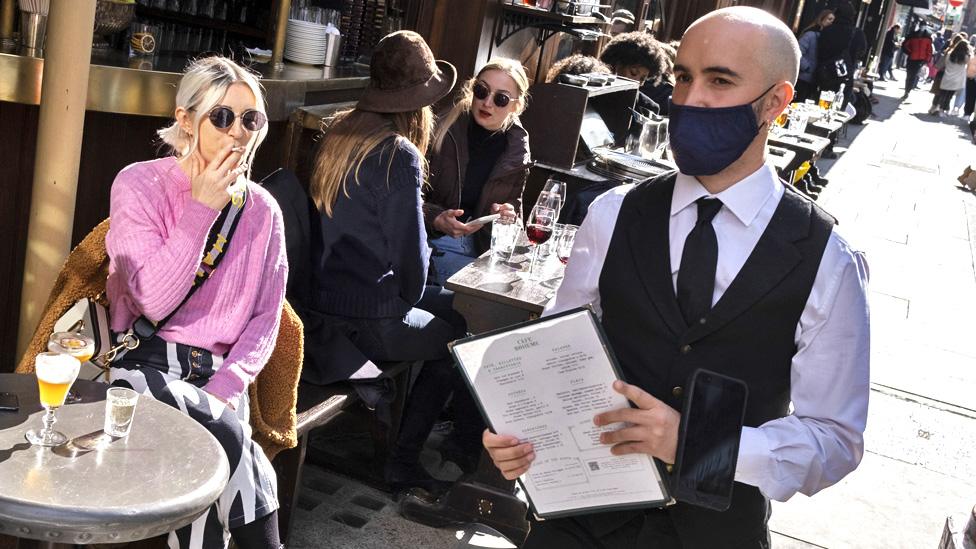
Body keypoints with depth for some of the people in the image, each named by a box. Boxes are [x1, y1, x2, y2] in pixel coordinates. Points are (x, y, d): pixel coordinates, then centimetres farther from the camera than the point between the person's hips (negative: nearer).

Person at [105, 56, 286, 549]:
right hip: (143, 364, -2)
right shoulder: (139, 185, -2)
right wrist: (201, 210, -15)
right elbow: (152, 301, -13)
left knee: (212, 453, -30)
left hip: (215, 374, 3)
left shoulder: (262, 210, 8)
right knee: (229, 438, -31)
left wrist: (226, 387, -10)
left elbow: (265, 319, 8)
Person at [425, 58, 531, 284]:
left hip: (482, 246, 5)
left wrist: (508, 213, -6)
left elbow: (514, 201, 17)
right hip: (435, 240, -5)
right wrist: (436, 219, -24)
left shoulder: (517, 149, 2)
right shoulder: (443, 130, -9)